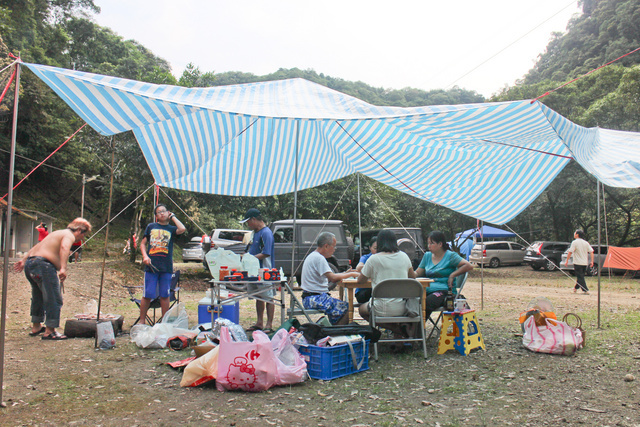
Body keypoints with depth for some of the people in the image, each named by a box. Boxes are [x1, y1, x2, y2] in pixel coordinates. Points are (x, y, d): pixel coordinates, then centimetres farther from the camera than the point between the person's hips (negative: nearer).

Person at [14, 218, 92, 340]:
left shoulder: (57, 233, 27)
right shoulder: (69, 235, -3)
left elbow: (36, 247, 28)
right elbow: (64, 247, -24)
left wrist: (24, 260, 27)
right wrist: (63, 268, -34)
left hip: (29, 264, 10)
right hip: (44, 266, -10)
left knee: (38, 297, 23)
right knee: (54, 299, -6)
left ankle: (36, 327, 34)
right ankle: (49, 331, -5)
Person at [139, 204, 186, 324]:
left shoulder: (171, 229, 9)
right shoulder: (151, 227, 11)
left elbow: (182, 229, -13)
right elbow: (143, 243, 13)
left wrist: (173, 217, 1)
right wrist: (145, 256, -5)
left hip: (166, 268, 0)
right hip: (151, 266, 0)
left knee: (165, 295, 5)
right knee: (147, 295, -1)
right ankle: (142, 321, 12)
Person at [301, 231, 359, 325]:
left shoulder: (312, 256, 18)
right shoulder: (319, 258, -15)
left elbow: (328, 277, 19)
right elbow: (332, 278, -23)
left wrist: (345, 273, 12)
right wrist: (351, 274, -11)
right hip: (315, 299, -11)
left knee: (343, 305, 12)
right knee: (345, 307, -15)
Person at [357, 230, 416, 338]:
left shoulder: (374, 259, -6)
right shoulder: (404, 256, 5)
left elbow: (360, 280, 6)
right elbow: (413, 277, 19)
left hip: (384, 309, -5)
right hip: (403, 308, 5)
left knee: (362, 309, 24)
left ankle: (396, 328, 3)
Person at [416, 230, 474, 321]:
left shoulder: (450, 256, 2)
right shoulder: (427, 256, 20)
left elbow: (469, 266, -8)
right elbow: (417, 273, 18)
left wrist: (452, 275, -10)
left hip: (444, 290, -5)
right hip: (427, 289, 5)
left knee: (426, 303, -36)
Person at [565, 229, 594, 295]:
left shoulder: (574, 242, -9)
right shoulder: (586, 242, 7)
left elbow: (570, 252, -14)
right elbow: (591, 252, 4)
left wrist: (567, 260, -9)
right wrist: (592, 261, 6)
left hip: (577, 262, -6)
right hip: (585, 262, 6)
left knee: (580, 277, -3)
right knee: (581, 276, 18)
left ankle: (586, 290, -9)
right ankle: (576, 288, 29)